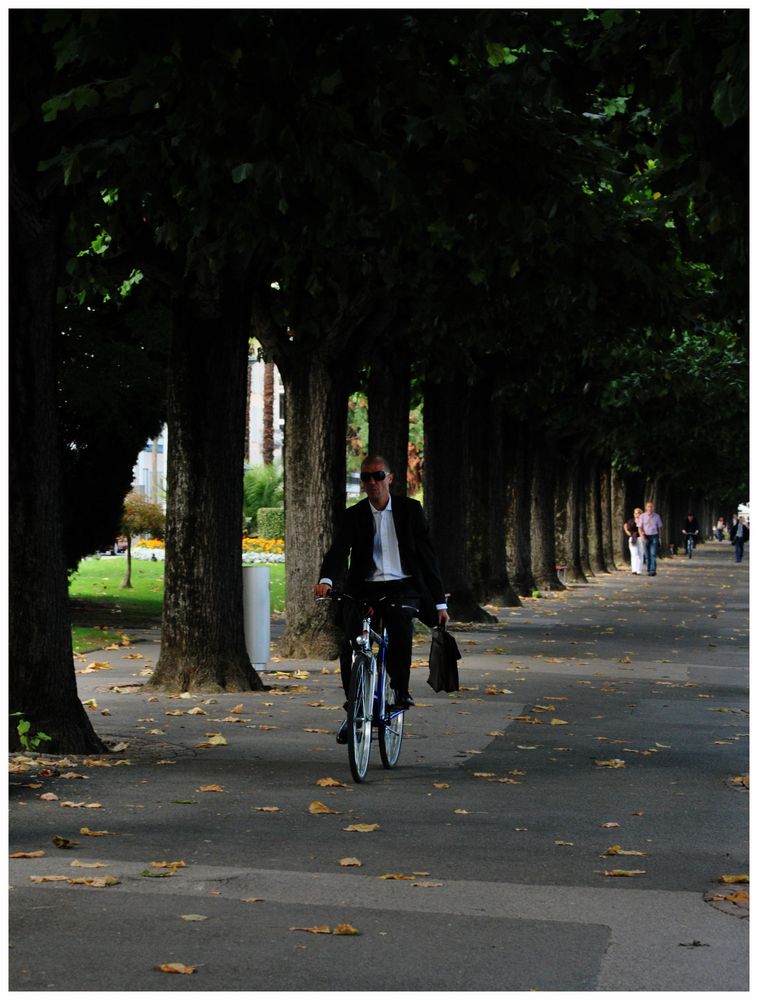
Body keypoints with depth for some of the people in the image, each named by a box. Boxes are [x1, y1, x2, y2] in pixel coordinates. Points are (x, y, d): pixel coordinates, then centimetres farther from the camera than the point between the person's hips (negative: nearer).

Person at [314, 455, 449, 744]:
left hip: (402, 589, -1)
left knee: (401, 632, -32)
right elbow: (339, 550, -10)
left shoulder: (410, 510, 5)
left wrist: (439, 602, 3)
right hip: (364, 590, 2)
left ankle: (401, 690, -6)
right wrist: (326, 580, -31)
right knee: (349, 644, -20)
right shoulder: (353, 516, 6)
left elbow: (427, 555, 5)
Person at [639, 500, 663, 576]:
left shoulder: (657, 516, 4)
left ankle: (653, 570, -20)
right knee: (647, 555, 5)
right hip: (646, 537, 1)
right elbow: (640, 527, 2)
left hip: (654, 536, -1)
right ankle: (649, 570, 14)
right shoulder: (642, 516, 3)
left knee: (653, 554, -13)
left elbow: (659, 527, 12)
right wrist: (642, 534, -17)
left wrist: (660, 538, 11)